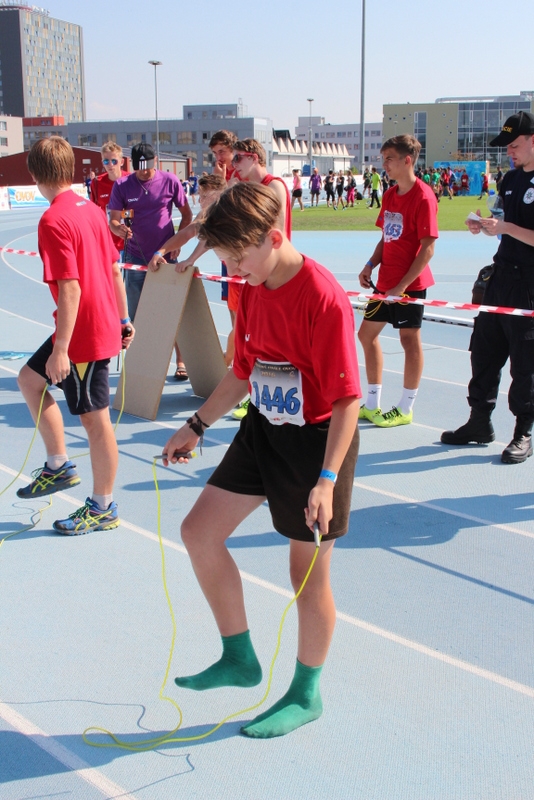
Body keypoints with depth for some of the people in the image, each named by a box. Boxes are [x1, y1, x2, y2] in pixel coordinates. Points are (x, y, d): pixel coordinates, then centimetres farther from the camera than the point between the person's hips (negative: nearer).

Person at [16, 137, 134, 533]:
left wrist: (61, 349, -22)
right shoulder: (91, 209, 6)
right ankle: (59, 466, 29)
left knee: (95, 420, 3)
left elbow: (70, 287, -24)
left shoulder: (54, 221, -19)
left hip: (85, 334, -9)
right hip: (105, 323, 9)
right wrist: (123, 318, 20)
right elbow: (115, 269, 11)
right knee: (29, 378, 22)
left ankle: (103, 508, 18)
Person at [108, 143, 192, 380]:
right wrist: (119, 228, -25)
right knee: (135, 315, 6)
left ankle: (180, 360, 13)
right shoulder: (122, 185, -3)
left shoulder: (170, 181, -4)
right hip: (135, 258, 1)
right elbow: (113, 220, -2)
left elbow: (186, 213, 6)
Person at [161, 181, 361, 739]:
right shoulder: (251, 290, 2)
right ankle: (239, 658, 25)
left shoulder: (323, 299, -23)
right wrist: (196, 426, 17)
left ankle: (306, 694, 28)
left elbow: (348, 399, -23)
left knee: (308, 571, 5)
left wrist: (327, 478, -29)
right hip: (262, 431, 8)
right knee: (199, 530, 8)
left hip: (316, 441, -8)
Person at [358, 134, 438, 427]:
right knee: (367, 333, 11)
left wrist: (403, 285, -22)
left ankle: (405, 409, 14)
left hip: (410, 284, -9)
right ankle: (372, 405, 23)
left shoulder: (423, 197, -16)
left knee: (410, 339, 1)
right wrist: (371, 266, 1)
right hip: (385, 282, 9)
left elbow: (427, 248, -18)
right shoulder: (390, 194, 9)